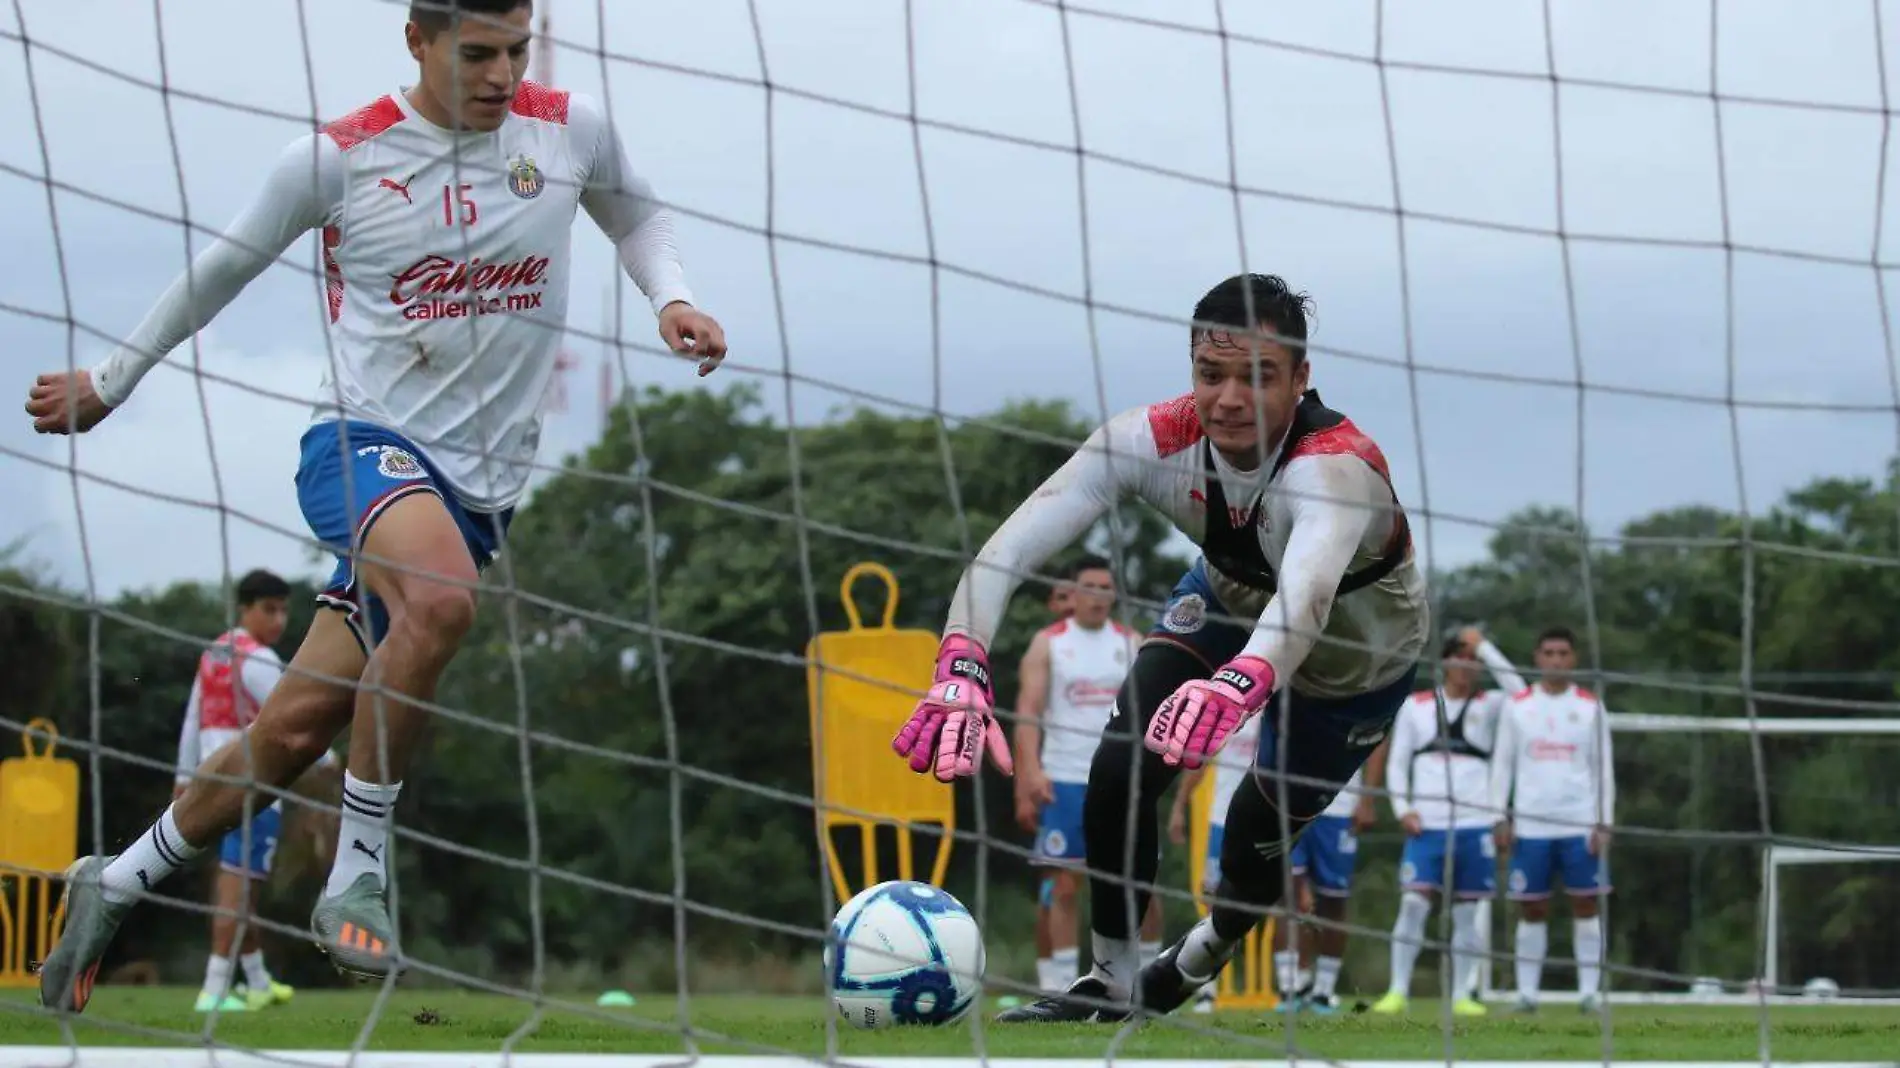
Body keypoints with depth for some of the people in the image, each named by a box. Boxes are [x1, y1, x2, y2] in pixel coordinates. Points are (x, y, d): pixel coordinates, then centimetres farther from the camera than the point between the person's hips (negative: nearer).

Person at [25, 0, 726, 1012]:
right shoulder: (335, 157, -4)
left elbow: (634, 215, 25)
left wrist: (671, 296, 4)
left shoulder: (570, 130, 3)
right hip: (363, 441, -4)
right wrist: (109, 382, 20)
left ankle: (113, 885, 24)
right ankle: (355, 877, -23)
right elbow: (221, 269, 11)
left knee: (295, 728, 2)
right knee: (439, 601, -37)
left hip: (481, 487, 4)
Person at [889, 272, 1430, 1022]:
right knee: (1122, 769, -15)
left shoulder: (1337, 468, -44)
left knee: (1259, 836, -3)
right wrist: (961, 665, -61)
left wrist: (1244, 678, -87)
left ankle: (1198, 962, 33)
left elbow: (1306, 593, -66)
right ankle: (1109, 980, 8)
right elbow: (1008, 547, -42)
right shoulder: (1154, 438, -32)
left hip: (1356, 659, -3)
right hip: (1231, 598, 3)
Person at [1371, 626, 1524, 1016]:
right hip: (1426, 824, 0)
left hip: (1474, 824, 0)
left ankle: (1462, 995, 7)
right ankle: (1398, 991, -7)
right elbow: (1396, 763, 11)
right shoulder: (1416, 707, 10)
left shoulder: (1488, 706, 7)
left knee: (1466, 911, 2)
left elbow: (1518, 690, -15)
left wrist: (1484, 647, -11)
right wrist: (1402, 808, -2)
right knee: (1413, 903, -11)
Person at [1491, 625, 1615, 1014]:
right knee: (1532, 909, 2)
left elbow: (1604, 768, 6)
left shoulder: (1591, 707, 6)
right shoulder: (1518, 706, 6)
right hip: (1530, 825, 0)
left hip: (1581, 824, 0)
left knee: (1587, 906, -2)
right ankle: (1526, 992, 4)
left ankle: (1589, 991, 0)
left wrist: (1604, 824, -1)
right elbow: (1503, 764, 8)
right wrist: (1500, 817, -1)